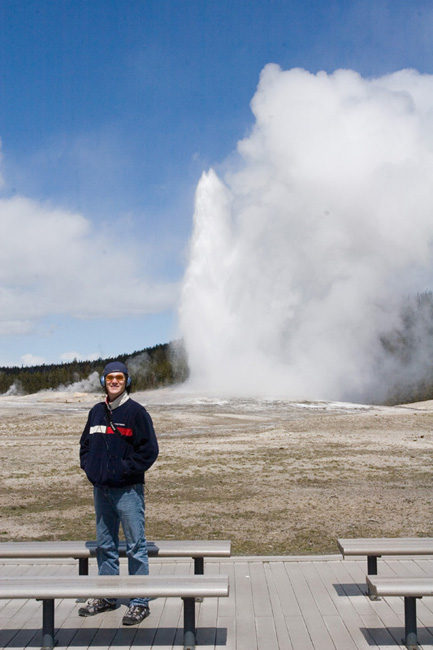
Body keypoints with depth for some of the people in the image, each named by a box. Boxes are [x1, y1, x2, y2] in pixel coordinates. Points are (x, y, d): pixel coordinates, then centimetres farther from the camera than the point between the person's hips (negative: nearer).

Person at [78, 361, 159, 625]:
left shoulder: (136, 412, -7)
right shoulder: (96, 412, 11)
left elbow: (149, 450, -10)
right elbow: (85, 444, 21)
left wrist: (125, 469, -15)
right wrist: (89, 467, 5)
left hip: (128, 490, -6)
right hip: (101, 489, 6)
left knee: (136, 546, -1)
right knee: (105, 545, 15)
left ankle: (140, 602, 7)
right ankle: (106, 597, 28)